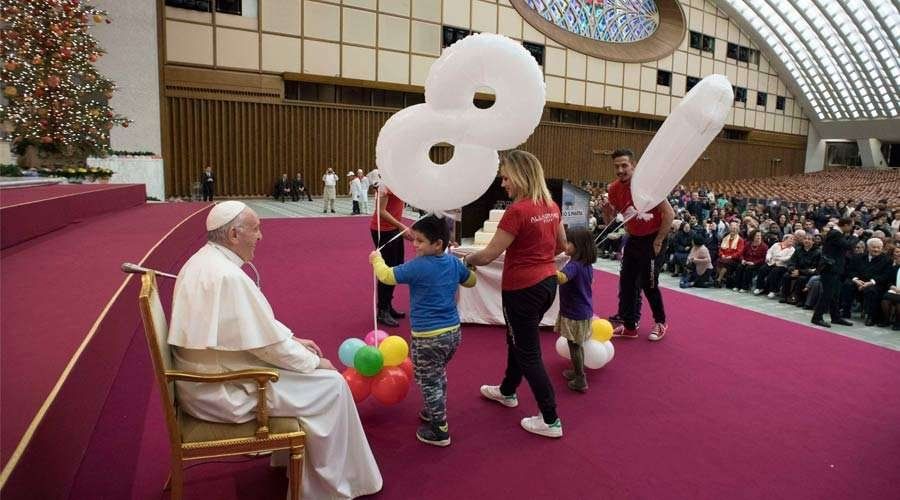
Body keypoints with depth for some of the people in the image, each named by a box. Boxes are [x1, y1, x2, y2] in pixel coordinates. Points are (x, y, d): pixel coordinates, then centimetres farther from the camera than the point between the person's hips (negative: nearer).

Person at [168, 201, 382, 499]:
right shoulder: (228, 276, -27)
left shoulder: (203, 261, 5)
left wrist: (292, 339, 9)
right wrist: (315, 362, -8)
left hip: (202, 377, 10)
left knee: (301, 358, 21)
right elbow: (269, 345, -23)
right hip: (223, 391, -10)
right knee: (331, 385, -5)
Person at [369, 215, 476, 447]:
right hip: (453, 332, 8)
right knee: (438, 375, 27)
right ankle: (435, 412, 44)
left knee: (429, 382, 8)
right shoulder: (454, 262, 2)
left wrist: (376, 259, 8)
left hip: (428, 337, -8)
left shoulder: (418, 266, -18)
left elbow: (386, 276, -10)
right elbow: (471, 280, 20)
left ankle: (439, 431, 16)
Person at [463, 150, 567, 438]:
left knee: (529, 352, 6)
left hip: (522, 289, -8)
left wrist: (465, 260, 0)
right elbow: (562, 246, 15)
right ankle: (507, 391, 46)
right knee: (517, 339, 26)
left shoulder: (518, 210, -22)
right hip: (548, 282, 8)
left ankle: (550, 420, 15)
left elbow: (489, 255, -18)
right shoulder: (551, 206, 2)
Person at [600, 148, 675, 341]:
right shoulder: (615, 189, -3)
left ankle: (660, 323, 22)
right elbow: (610, 221, 5)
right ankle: (629, 326, 18)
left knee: (649, 284, 0)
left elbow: (669, 214, -17)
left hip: (653, 240, -6)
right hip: (633, 239, 6)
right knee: (626, 283, 7)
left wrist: (658, 241, -15)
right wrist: (606, 210, -18)